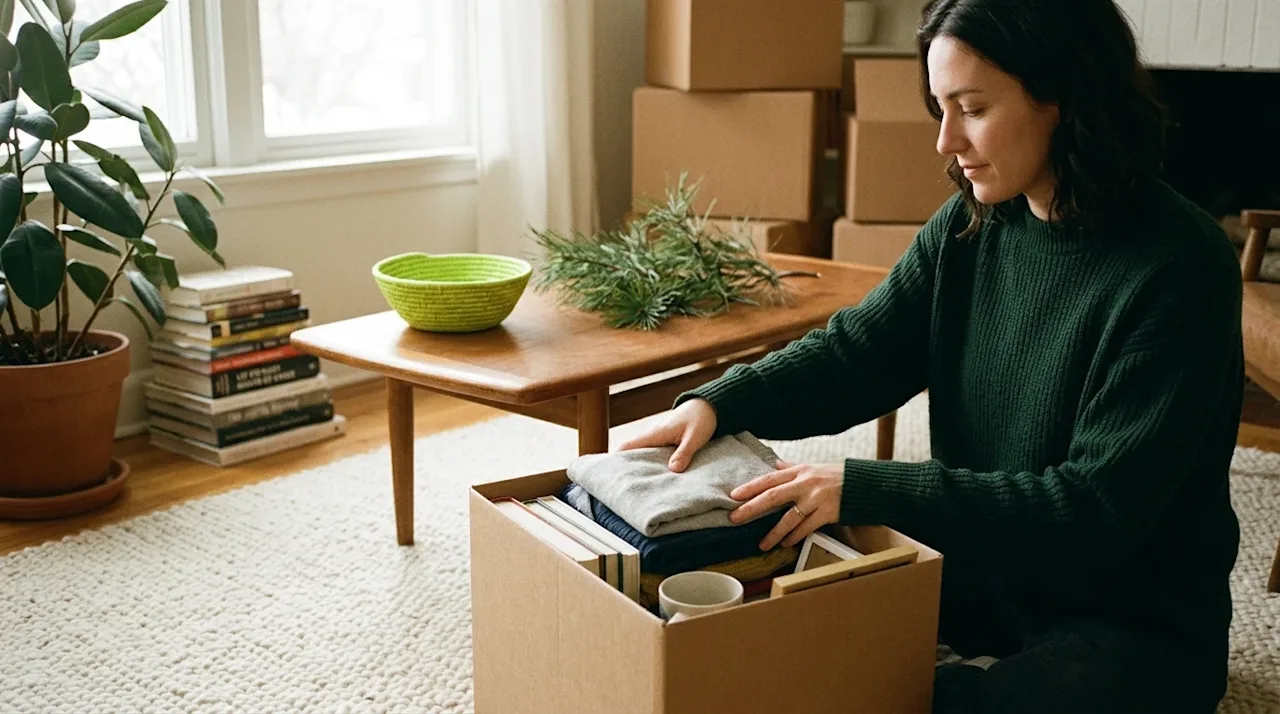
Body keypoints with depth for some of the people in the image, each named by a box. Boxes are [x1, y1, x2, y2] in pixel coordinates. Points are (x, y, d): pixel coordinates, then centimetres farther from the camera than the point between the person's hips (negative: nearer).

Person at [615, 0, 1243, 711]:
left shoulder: (1176, 265, -24)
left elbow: (1100, 507, -26)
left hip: (1137, 619, -5)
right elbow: (858, 351, -1)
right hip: (981, 561, 6)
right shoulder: (971, 226, -4)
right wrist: (718, 402, -19)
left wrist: (865, 489, -31)